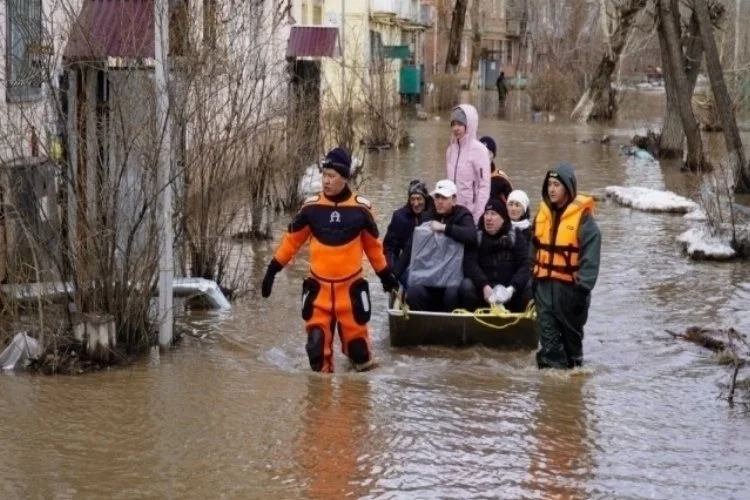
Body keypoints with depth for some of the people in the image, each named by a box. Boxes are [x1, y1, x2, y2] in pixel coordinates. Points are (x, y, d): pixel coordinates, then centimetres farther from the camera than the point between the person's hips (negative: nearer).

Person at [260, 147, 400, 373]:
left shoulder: (360, 208, -5)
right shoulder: (311, 207, -3)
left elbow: (373, 244, 9)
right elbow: (291, 240, 6)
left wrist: (385, 274, 17)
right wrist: (272, 270, 5)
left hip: (350, 286, -1)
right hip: (319, 286, 1)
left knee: (355, 334, 3)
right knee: (317, 336, -2)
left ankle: (364, 368, 27)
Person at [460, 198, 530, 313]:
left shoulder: (516, 236, 5)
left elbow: (525, 266, -6)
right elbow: (470, 264, -11)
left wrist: (512, 287, -25)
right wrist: (484, 286, -28)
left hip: (508, 290, 1)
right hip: (483, 289, 0)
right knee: (466, 285, -30)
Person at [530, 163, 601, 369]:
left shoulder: (582, 217, -12)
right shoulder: (542, 213, 7)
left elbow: (590, 256, -15)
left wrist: (583, 287, -19)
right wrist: (533, 278, 14)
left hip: (569, 285, -4)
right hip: (544, 283, 4)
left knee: (571, 329, 12)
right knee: (547, 331, -1)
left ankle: (573, 365, 28)